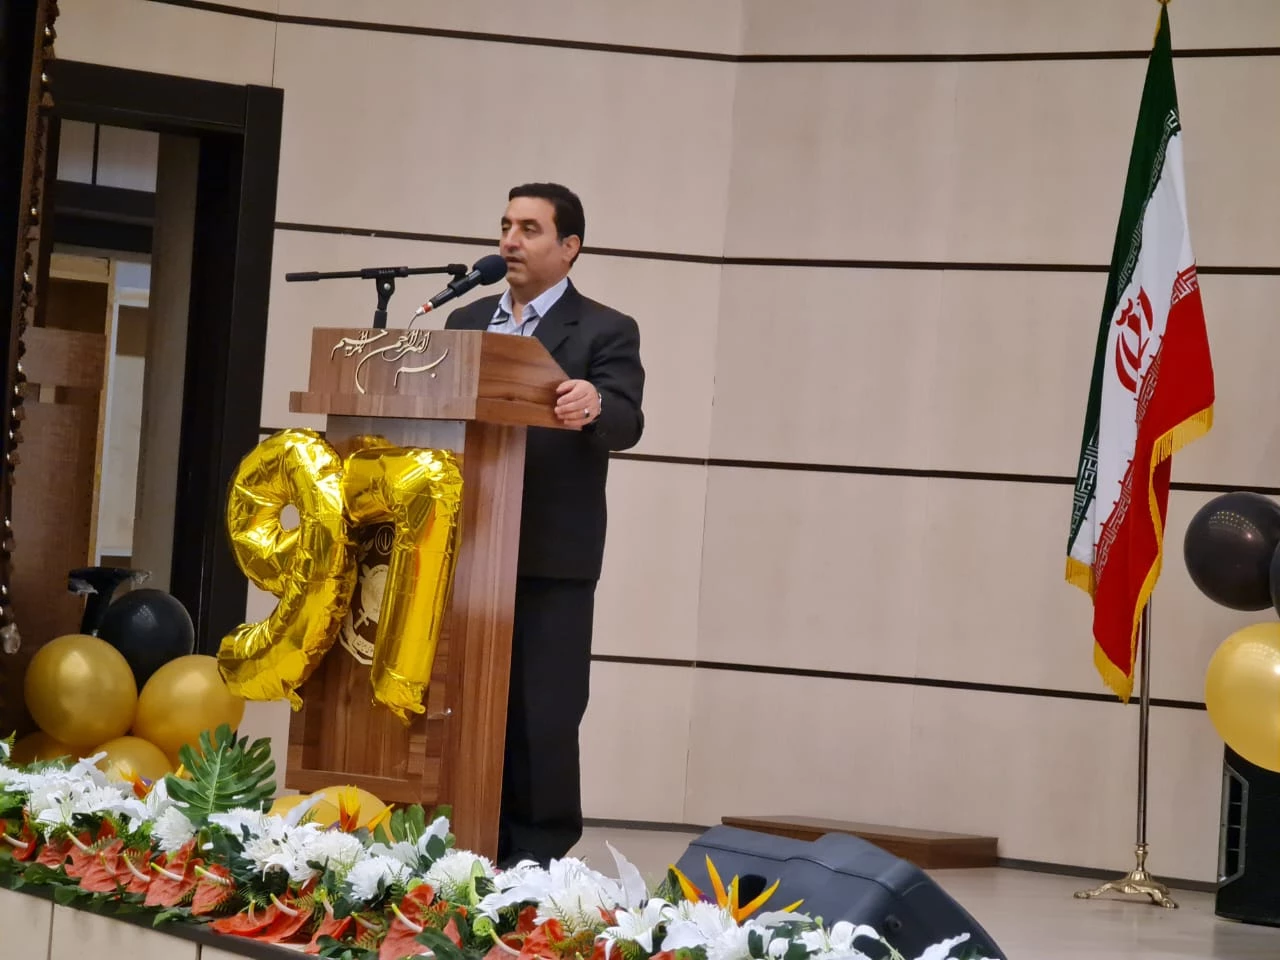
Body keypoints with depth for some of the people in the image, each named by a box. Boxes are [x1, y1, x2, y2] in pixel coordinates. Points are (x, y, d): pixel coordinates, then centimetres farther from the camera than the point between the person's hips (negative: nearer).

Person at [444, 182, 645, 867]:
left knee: (542, 716, -4)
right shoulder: (466, 323, 16)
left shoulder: (605, 332, 0)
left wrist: (595, 406, -37)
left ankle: (538, 856, 3)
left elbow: (626, 423, -15)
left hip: (552, 559, -5)